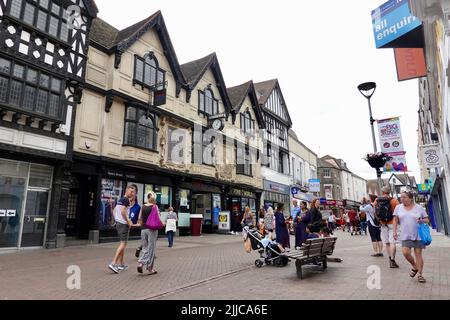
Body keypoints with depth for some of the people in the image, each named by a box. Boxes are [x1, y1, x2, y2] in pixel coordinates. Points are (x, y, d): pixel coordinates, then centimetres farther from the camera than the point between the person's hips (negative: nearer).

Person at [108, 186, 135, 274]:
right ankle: (113, 263, -14)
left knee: (122, 243, 16)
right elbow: (123, 211, -22)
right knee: (123, 244, -8)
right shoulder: (126, 199, -12)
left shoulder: (120, 200, 17)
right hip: (124, 224, -10)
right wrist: (128, 222, -16)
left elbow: (114, 211, 23)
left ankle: (121, 264, 21)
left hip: (118, 223, 10)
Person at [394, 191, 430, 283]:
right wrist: (394, 232, 2)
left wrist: (422, 221, -16)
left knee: (418, 254, 1)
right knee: (406, 253, -11)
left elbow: (427, 220, 6)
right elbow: (395, 220, 9)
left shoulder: (419, 208, 1)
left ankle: (420, 274, 15)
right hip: (406, 236, 1)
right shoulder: (398, 207, 5)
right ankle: (415, 267, 17)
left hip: (418, 235, -1)